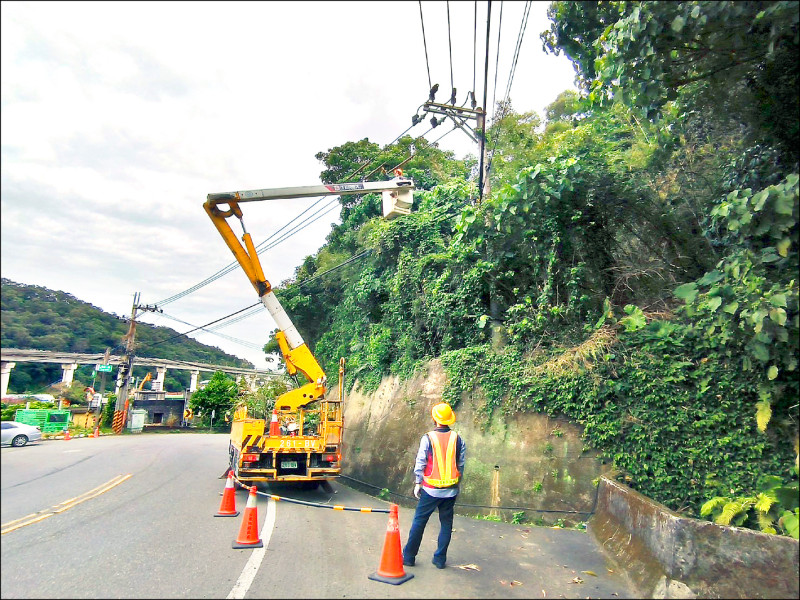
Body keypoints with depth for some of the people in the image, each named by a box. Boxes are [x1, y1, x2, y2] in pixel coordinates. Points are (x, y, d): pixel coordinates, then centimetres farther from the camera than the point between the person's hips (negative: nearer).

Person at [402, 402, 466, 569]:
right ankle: (440, 559, 18)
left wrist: (417, 483, 3)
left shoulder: (427, 438, -11)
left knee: (419, 521, 9)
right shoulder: (458, 439, -2)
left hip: (431, 489, -2)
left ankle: (409, 556, 17)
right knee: (446, 524, 13)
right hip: (451, 490, 2)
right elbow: (461, 465, 4)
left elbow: (420, 463, -7)